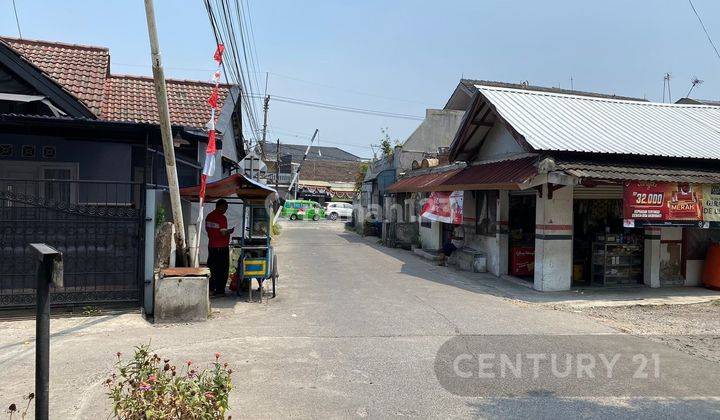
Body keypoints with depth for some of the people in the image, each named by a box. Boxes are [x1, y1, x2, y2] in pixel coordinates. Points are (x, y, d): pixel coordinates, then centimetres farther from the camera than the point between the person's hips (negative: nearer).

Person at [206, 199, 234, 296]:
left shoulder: (209, 216, 8)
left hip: (211, 246, 7)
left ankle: (211, 288, 19)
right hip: (222, 247, -7)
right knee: (222, 269, 2)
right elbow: (223, 233, -20)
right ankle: (219, 290, 5)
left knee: (212, 267, 14)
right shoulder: (222, 218, -16)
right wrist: (230, 231, 0)